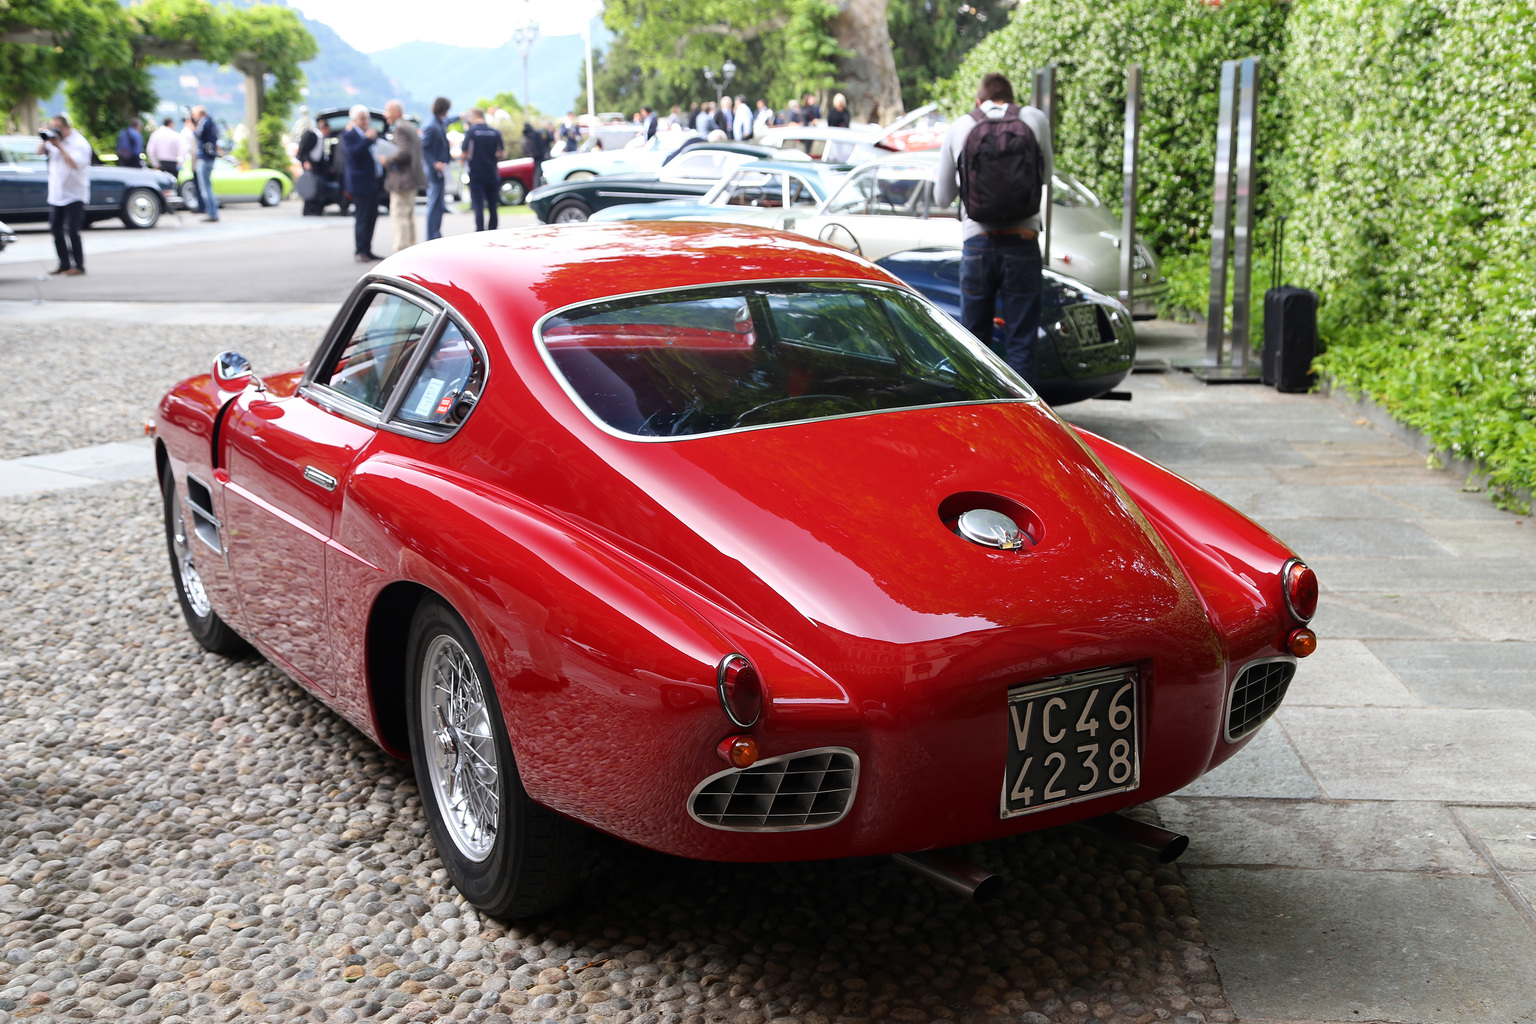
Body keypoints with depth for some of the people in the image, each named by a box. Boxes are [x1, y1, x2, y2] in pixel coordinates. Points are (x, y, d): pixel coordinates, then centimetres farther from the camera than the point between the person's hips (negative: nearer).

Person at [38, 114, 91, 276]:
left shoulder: (79, 143, -12)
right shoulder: (55, 139, 8)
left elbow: (75, 164, -24)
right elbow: (40, 152, 9)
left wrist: (59, 146, -23)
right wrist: (45, 140, -8)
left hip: (74, 194, -7)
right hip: (56, 194, 7)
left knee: (72, 231, -11)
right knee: (56, 230, 8)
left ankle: (79, 266, -1)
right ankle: (64, 264, 16)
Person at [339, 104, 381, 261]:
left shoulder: (371, 132, 16)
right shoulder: (348, 135, -7)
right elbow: (352, 153, -22)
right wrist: (368, 139, -24)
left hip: (373, 182, 8)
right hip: (360, 183, -8)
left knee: (372, 217, 10)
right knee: (362, 218, -6)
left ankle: (367, 250, 18)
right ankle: (359, 252, -1)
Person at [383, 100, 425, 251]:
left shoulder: (400, 128, -14)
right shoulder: (410, 127, 17)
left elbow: (404, 152, -25)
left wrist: (388, 161, -13)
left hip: (402, 180, -10)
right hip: (412, 180, 10)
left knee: (399, 216, -9)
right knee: (409, 216, 15)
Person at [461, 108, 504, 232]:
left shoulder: (471, 132, -7)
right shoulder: (495, 133, 2)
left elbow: (465, 154, -10)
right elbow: (503, 155, 2)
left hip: (475, 174, -3)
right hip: (492, 174, 3)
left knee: (478, 207, -2)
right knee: (493, 207, 11)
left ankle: (480, 232, -9)